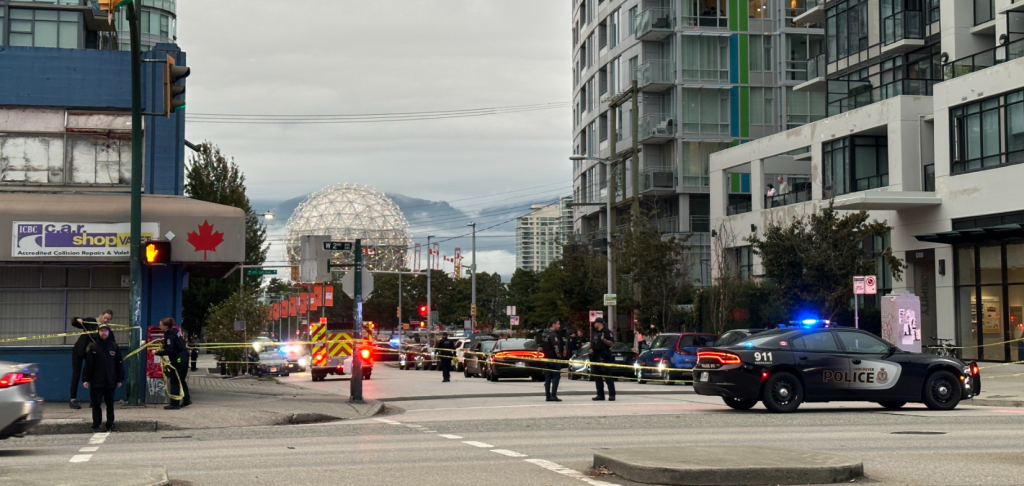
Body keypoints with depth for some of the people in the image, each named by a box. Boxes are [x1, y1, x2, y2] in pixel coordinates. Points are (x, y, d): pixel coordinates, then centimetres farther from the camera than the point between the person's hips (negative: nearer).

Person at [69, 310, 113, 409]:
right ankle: (73, 400, -4)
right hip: (79, 351, -2)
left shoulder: (107, 330, -9)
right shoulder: (91, 321, -12)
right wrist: (78, 320, -24)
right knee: (76, 375, -4)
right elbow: (74, 323, -3)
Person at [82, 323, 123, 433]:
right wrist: (85, 379, -6)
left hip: (110, 382, 1)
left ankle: (110, 425, 14)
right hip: (96, 382, -1)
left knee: (110, 404, 7)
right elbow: (88, 364, -1)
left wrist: (120, 379, 4)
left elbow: (119, 363, 7)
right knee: (96, 404, 1)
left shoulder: (114, 347, 6)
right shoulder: (92, 347, 1)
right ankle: (96, 426, 7)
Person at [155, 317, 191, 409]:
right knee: (181, 380, 20)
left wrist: (157, 353, -19)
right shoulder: (174, 331, 7)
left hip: (179, 360, -10)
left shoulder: (170, 336, -21)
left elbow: (168, 351, -29)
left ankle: (174, 404, -2)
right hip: (183, 358, 10)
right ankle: (186, 399, 29)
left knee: (174, 381, -4)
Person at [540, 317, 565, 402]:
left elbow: (541, 346, 20)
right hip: (554, 359, -8)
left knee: (547, 378, 10)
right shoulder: (553, 334, -15)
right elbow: (556, 347, -21)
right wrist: (560, 356, -14)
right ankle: (553, 395, -11)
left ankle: (548, 395, 11)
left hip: (546, 359, 8)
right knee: (556, 376, -5)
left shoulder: (544, 334, 14)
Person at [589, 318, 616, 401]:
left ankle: (612, 395, -8)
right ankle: (600, 395, 14)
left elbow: (611, 343, -11)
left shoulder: (607, 332, -5)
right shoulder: (594, 333, 19)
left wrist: (603, 339, -24)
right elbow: (591, 342, 29)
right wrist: (591, 348, 10)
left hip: (604, 357, -8)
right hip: (595, 357, 8)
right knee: (597, 377, 9)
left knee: (607, 377, -9)